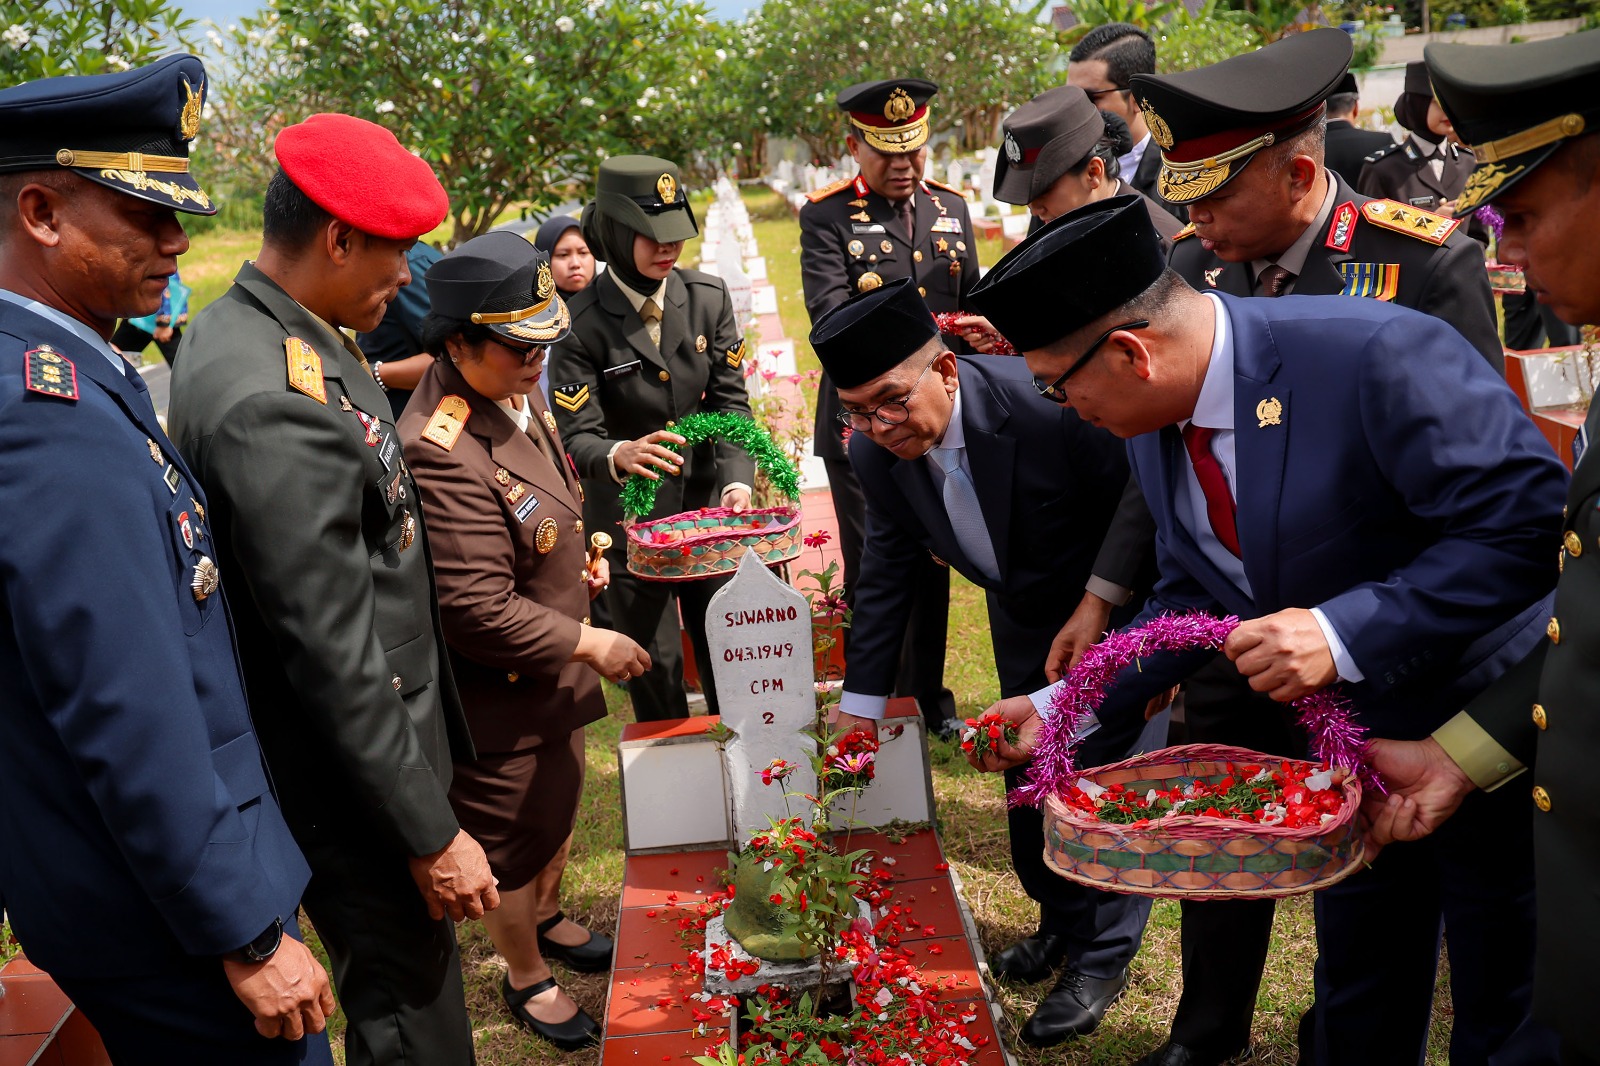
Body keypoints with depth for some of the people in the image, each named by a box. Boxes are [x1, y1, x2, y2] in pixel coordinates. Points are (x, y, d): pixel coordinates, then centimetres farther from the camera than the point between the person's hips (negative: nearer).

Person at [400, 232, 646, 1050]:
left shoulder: (513, 394, -3)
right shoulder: (440, 451, -32)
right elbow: (476, 609, -31)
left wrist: (580, 556, 2)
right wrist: (587, 644, -22)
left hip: (552, 673, 9)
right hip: (494, 697, -9)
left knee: (559, 803, 28)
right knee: (512, 841, 14)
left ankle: (548, 919, 54)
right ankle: (526, 977, 38)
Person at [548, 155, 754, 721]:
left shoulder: (708, 298, -2)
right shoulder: (584, 323, -13)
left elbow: (731, 401, 1)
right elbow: (577, 436, -16)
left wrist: (737, 478, -16)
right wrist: (618, 456, -39)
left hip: (708, 505, 3)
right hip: (629, 519, -3)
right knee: (654, 670, 8)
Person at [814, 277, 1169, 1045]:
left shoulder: (1051, 402, -37)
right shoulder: (876, 452, -19)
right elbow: (887, 575, -4)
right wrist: (861, 703, -3)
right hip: (1024, 619, 6)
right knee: (1026, 777, 18)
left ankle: (1102, 959, 22)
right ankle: (1060, 922, 43)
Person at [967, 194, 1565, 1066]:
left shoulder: (1377, 355, -30)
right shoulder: (1153, 428, -5)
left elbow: (1528, 521, -30)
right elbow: (1195, 601, 5)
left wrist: (1344, 632, -36)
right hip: (1351, 735, 7)